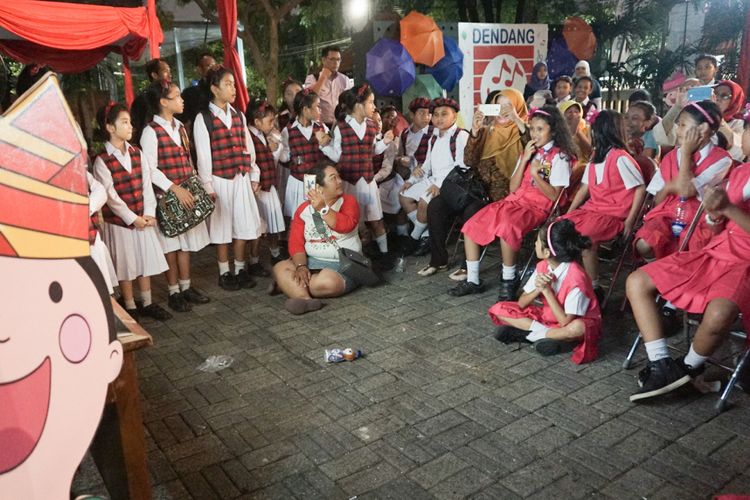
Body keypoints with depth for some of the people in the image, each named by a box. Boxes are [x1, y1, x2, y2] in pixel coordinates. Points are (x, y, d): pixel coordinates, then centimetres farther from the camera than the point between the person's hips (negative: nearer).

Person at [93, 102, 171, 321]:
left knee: (145, 259, 11)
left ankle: (147, 303, 25)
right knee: (125, 264, 7)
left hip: (143, 218, 5)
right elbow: (110, 195, -13)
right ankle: (130, 307, 21)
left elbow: (146, 185, 1)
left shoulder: (137, 153, 4)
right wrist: (132, 218, -14)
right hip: (119, 220, -5)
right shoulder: (102, 161, -11)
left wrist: (149, 213, -7)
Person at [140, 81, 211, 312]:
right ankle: (174, 293, 14)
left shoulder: (179, 126, 12)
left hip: (187, 193, 7)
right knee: (171, 244, 3)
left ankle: (186, 287, 24)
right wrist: (175, 189, -20)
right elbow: (150, 169, -15)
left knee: (186, 241, 12)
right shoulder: (151, 131, -11)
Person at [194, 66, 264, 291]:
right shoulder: (203, 118, -5)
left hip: (242, 178, 5)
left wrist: (254, 175, 8)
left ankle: (240, 269, 21)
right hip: (219, 179, -5)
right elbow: (202, 154, -7)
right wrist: (208, 186, -10)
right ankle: (225, 273, 17)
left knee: (243, 224, 8)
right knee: (222, 227, 4)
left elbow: (248, 148, 12)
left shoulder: (238, 116, 11)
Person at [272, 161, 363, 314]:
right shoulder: (303, 209, 4)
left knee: (327, 282, -35)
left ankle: (289, 286, -14)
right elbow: (295, 243, -5)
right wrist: (301, 266, -21)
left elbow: (346, 225, -24)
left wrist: (322, 209, -26)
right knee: (280, 269, -20)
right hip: (312, 261, 4)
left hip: (344, 264, -3)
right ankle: (307, 300, -39)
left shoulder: (349, 201, -2)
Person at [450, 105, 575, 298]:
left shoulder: (559, 157, -1)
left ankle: (509, 280, -17)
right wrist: (524, 160, -2)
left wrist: (536, 174, -20)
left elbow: (553, 196, -8)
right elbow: (513, 188, 7)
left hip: (537, 207, -7)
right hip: (515, 201, 7)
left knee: (506, 227, -36)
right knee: (471, 226, -9)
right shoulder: (528, 152, 17)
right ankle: (473, 280, -1)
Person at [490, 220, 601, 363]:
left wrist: (546, 290, -27)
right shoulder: (542, 266, -8)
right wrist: (538, 289, -25)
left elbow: (565, 321, -27)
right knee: (499, 309, -9)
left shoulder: (576, 277, -27)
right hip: (547, 316, 6)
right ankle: (549, 335, -18)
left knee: (577, 328, -43)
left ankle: (527, 334, -23)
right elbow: (521, 303, -6)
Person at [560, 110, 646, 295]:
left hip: (614, 214, -7)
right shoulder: (596, 157, 12)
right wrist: (568, 213, 5)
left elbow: (640, 189, -12)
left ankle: (594, 287, -14)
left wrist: (630, 220, -15)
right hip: (593, 209, 7)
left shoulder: (620, 158, -10)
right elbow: (584, 188, 13)